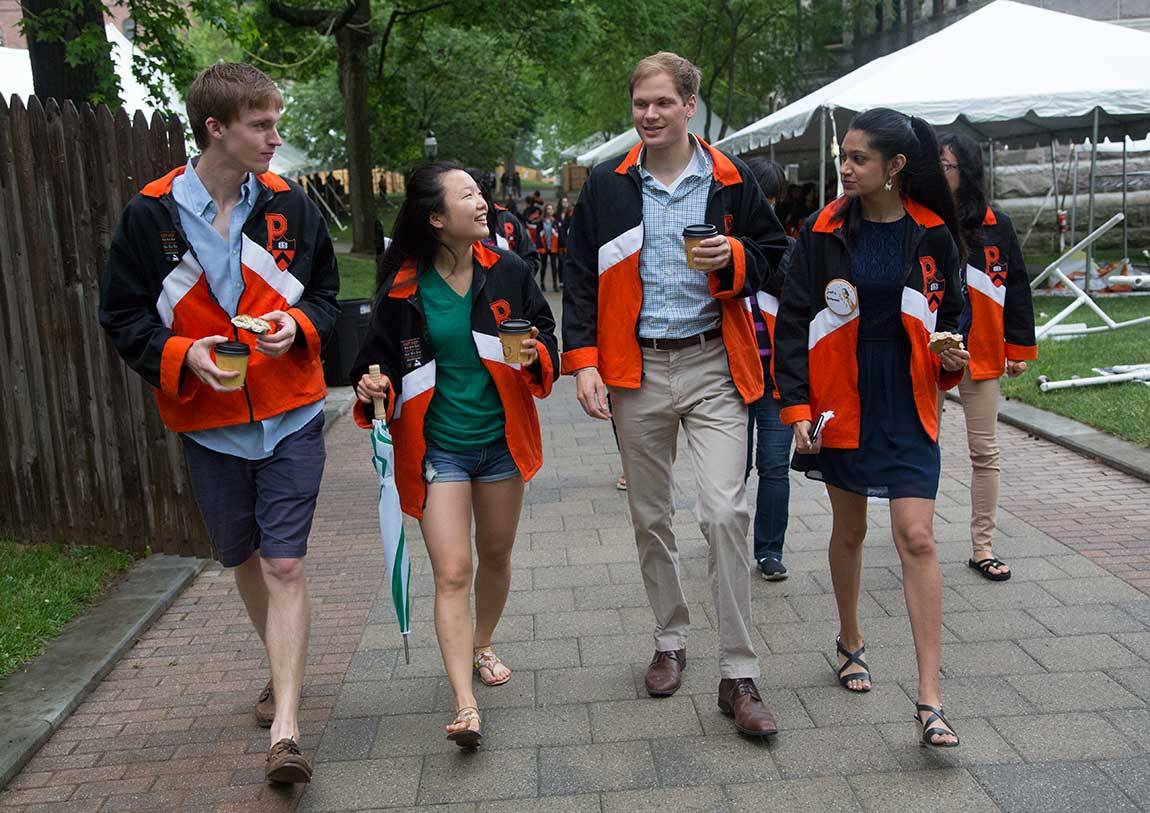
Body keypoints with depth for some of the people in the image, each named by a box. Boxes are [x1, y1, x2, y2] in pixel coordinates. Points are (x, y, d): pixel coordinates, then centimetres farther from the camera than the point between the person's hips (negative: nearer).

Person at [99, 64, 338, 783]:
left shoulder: (290, 206, -1)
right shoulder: (152, 214, -5)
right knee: (245, 561, 16)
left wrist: (299, 324, -13)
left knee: (285, 564, -7)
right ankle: (284, 670, 41)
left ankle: (285, 730, -3)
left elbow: (327, 294, 9)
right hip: (210, 423, 1)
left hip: (292, 418, -1)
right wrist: (183, 356, -17)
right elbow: (123, 317, 0)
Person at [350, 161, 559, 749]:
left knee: (495, 556, 18)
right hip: (437, 447, -3)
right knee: (451, 572, -9)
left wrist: (535, 354, -16)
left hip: (501, 438, 3)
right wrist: (372, 387, -18)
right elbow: (380, 354, 4)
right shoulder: (402, 289, -7)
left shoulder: (507, 272, -2)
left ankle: (481, 646, 44)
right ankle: (465, 706, -9)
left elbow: (546, 334, 7)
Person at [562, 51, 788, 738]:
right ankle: (671, 640, 32)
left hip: (712, 366, -2)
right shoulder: (607, 187, 7)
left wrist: (735, 259, -12)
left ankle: (739, 675, -1)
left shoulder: (731, 180, 3)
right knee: (651, 518, 12)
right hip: (636, 371, 2)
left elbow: (776, 253, 10)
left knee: (726, 513, -12)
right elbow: (581, 279, 7)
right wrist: (584, 362, -3)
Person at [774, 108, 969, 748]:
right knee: (850, 528, 14)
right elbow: (793, 322, -3)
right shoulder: (825, 232, -3)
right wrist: (796, 406, -10)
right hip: (841, 405, 0)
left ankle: (930, 698, -3)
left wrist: (953, 358, -9)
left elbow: (952, 311, 13)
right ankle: (851, 642, 38)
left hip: (908, 409, 0)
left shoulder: (933, 234, 0)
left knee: (917, 538, -7)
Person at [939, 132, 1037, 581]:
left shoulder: (995, 225, 2)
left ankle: (982, 547, 14)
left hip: (979, 354, 1)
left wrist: (1019, 348, 6)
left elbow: (1016, 287, 7)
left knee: (985, 452, 5)